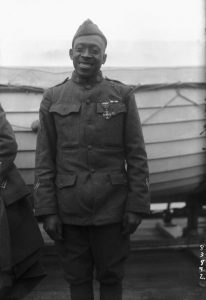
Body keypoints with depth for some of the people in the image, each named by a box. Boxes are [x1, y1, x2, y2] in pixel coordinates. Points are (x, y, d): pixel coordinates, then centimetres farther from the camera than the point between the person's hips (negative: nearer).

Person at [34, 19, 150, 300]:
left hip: (112, 208, -1)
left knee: (111, 277, 12)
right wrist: (47, 210, -3)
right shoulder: (52, 98, 3)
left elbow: (136, 155, -1)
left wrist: (137, 206, -5)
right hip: (68, 210, 1)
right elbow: (44, 159, 1)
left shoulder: (123, 95, 0)